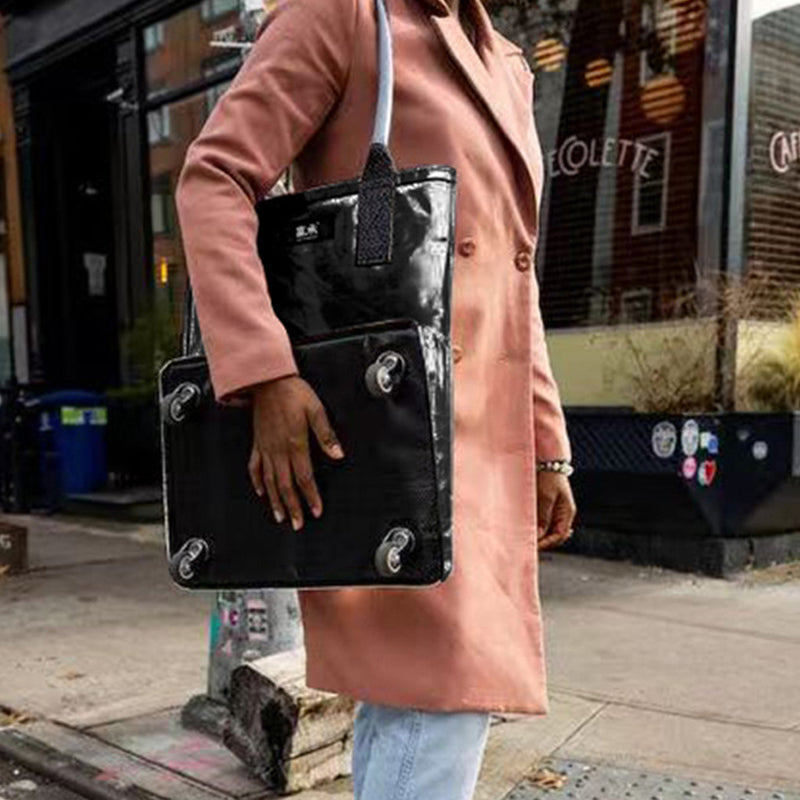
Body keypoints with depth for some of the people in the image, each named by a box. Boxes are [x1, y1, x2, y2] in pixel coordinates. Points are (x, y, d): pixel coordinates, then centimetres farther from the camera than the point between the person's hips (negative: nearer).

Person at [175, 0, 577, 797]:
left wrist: (545, 451, 14)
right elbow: (213, 180, -12)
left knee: (407, 689, 12)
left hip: (474, 433, 8)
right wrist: (268, 375, -23)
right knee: (445, 694, -10)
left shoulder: (503, 69, 20)